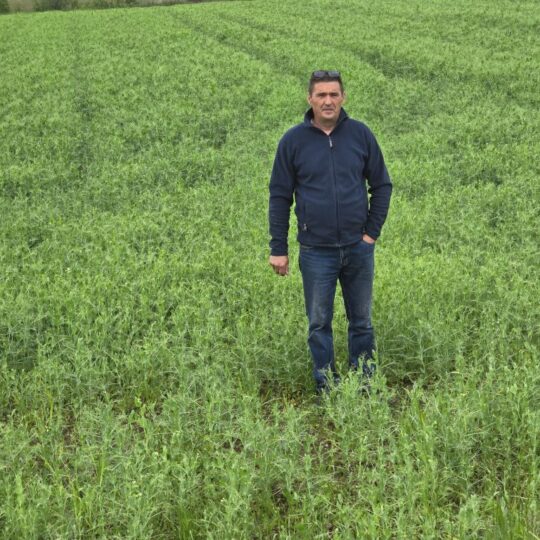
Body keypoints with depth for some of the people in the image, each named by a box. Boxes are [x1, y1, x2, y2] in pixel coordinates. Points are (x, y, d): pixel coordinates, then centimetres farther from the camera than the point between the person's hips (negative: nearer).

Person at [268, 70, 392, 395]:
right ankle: (327, 389, 18)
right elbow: (280, 197, 2)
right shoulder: (293, 141, -2)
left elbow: (382, 185, 8)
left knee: (362, 322, 11)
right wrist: (278, 249, -1)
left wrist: (372, 232, 0)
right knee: (319, 325, 6)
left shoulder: (361, 134, 0)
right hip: (316, 252, -1)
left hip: (359, 248, 1)